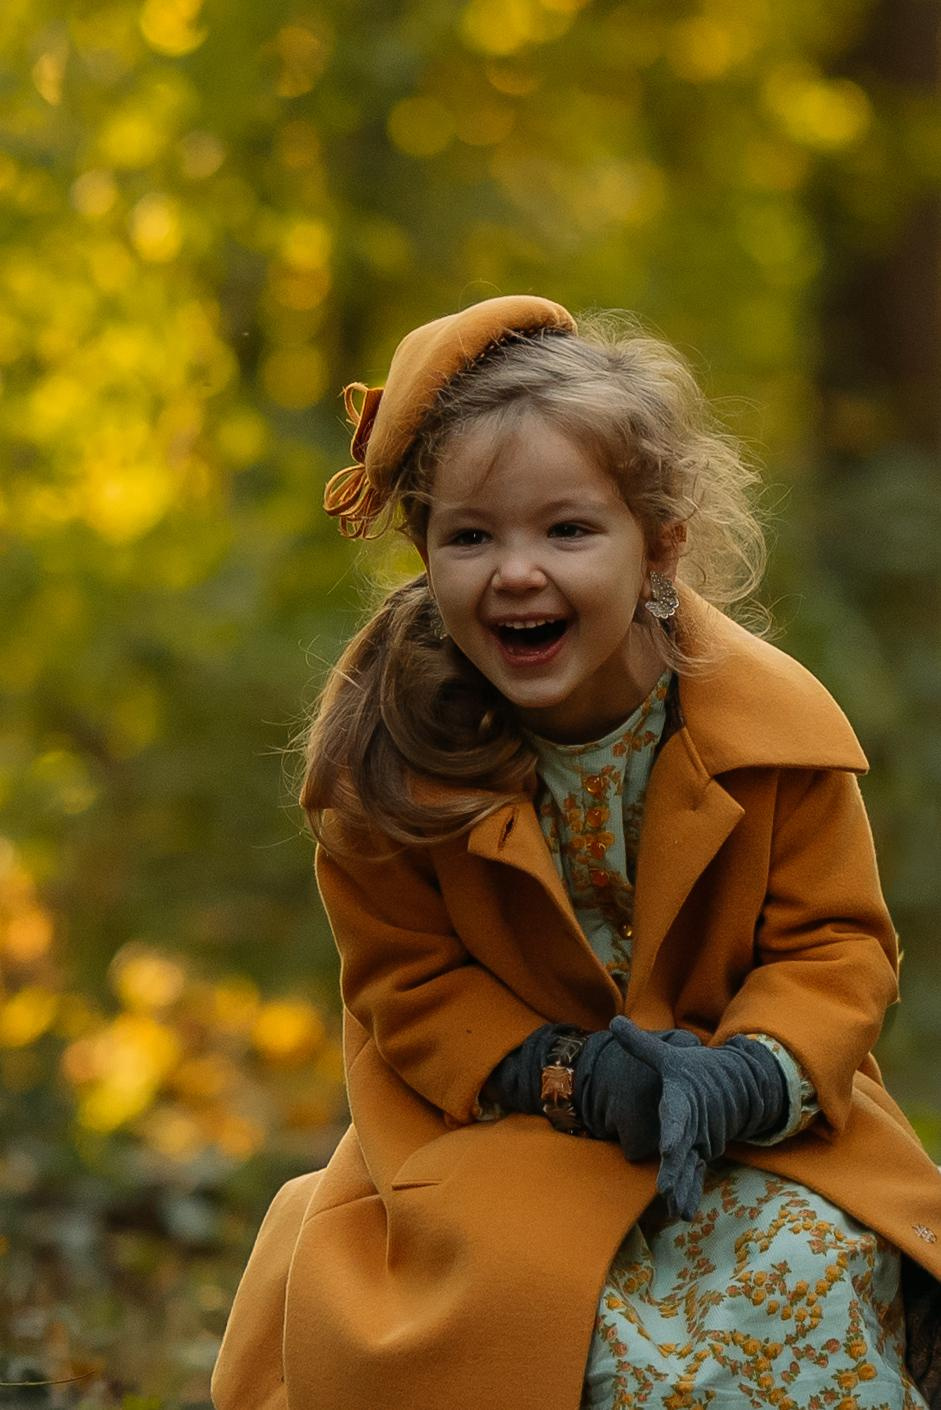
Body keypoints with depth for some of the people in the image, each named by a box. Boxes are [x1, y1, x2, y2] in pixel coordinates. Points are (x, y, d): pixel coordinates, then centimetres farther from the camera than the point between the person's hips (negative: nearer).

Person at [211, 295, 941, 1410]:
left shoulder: (775, 724, -13)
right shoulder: (387, 746, -12)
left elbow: (836, 943, -6)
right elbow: (404, 978, -5)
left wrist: (751, 1080, -28)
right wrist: (566, 1073, -23)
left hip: (753, 1111, 1)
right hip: (490, 1115, 0)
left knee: (809, 1271, -26)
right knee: (524, 1286, -29)